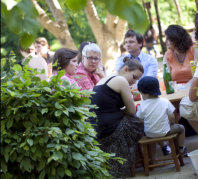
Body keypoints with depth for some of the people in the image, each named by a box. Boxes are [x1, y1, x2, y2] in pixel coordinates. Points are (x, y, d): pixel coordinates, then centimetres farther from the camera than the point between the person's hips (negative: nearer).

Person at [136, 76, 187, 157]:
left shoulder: (142, 105, -16)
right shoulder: (165, 102, -14)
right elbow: (172, 118, -7)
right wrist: (170, 124, 13)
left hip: (149, 134, 2)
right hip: (164, 132, -1)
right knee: (181, 128, 24)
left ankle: (164, 147, 42)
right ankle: (181, 149, 35)